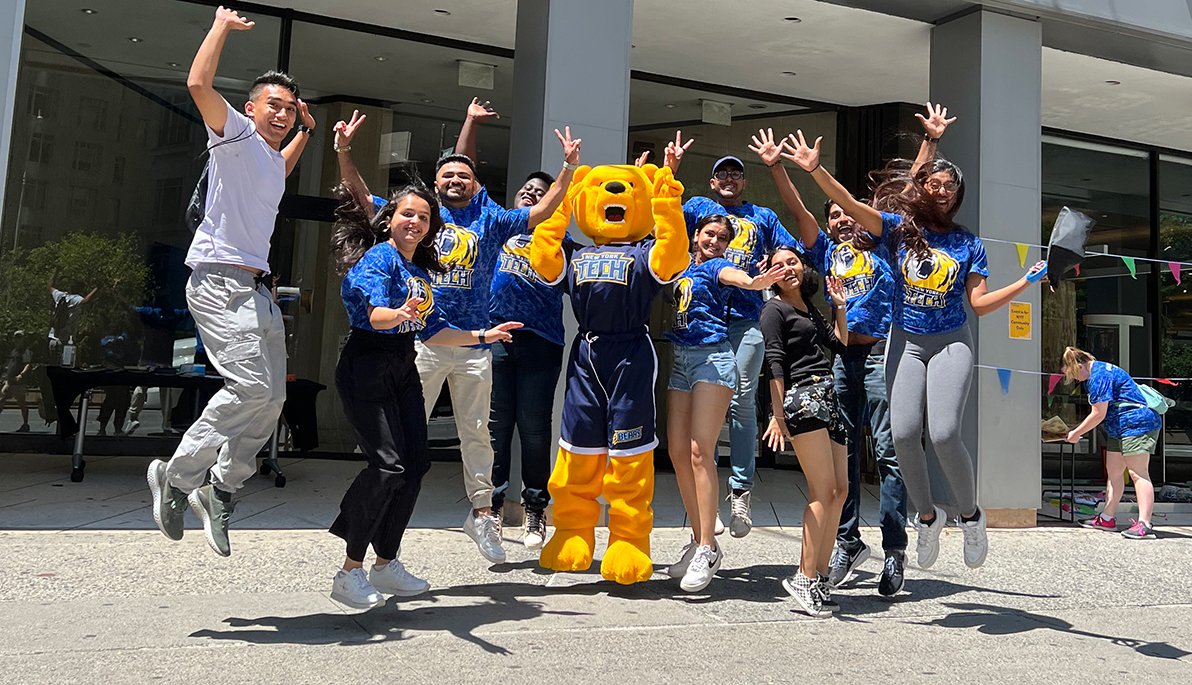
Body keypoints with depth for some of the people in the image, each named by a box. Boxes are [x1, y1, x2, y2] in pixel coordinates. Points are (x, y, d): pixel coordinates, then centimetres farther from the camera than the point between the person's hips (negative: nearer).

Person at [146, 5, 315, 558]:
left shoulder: (272, 157, 22)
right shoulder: (237, 135, -2)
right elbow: (198, 83, -18)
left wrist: (307, 131, 41)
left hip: (258, 288, 9)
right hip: (220, 280, -9)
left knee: (271, 397, 6)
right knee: (251, 386, -21)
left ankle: (219, 492, 16)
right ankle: (177, 475, -5)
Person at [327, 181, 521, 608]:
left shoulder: (421, 270, 17)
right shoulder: (378, 258, -9)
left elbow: (432, 331, 21)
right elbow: (375, 312, -27)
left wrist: (483, 336, 18)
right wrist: (397, 315, -48)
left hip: (403, 371, 8)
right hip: (366, 368, -8)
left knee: (415, 464, 3)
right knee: (388, 464, -19)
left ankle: (386, 564, 17)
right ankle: (350, 572, -8)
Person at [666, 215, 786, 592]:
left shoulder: (716, 266, 2)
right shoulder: (681, 266, 20)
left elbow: (730, 274, -22)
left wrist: (752, 281, -42)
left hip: (712, 356, -6)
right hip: (678, 359, 6)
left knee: (699, 452, -14)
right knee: (678, 452, 2)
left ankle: (708, 549, -10)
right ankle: (698, 541, 13)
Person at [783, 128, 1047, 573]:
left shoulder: (968, 244, 5)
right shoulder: (899, 228, 2)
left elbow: (980, 304, 2)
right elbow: (851, 207, -12)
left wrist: (1027, 281, -5)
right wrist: (815, 170, -25)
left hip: (951, 343, -1)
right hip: (906, 341, 1)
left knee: (944, 434, -17)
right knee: (903, 434, -10)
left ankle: (971, 515, 8)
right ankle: (927, 516, 14)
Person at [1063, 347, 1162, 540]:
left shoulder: (1099, 376, -19)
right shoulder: (1099, 371, 14)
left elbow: (1098, 414, -18)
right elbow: (1102, 412, 21)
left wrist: (1076, 433, -6)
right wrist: (1078, 430, 16)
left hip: (1138, 424, -11)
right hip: (1120, 429, 11)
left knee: (1137, 473, -14)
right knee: (1113, 472, 12)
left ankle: (1144, 525, -18)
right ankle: (1107, 519, 19)